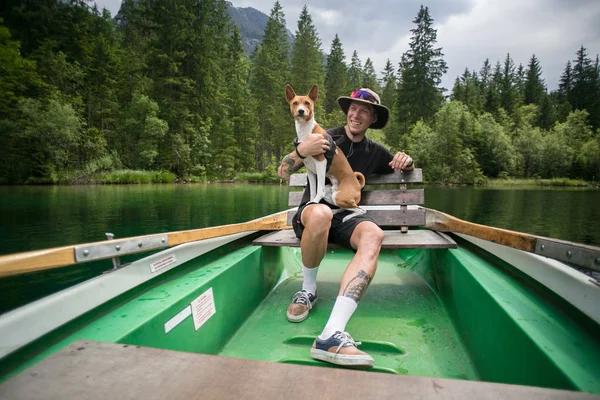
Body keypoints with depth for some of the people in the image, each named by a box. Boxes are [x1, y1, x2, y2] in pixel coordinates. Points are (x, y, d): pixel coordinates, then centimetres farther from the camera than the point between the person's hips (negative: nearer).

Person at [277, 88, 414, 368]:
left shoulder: (374, 152, 15)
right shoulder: (326, 138, 4)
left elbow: (407, 168, 31)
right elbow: (283, 173, -3)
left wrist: (406, 161, 5)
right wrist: (300, 151, -27)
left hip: (347, 218, 3)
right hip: (312, 212, -2)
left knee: (373, 235, -34)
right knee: (322, 212, -41)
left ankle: (331, 335, -49)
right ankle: (308, 290, -14)